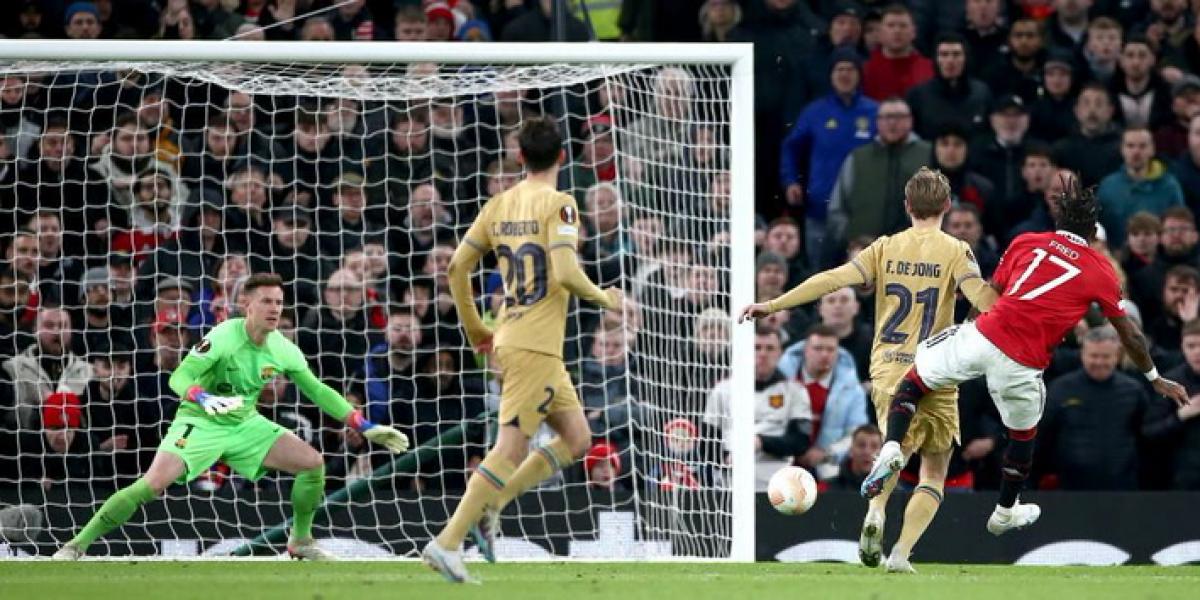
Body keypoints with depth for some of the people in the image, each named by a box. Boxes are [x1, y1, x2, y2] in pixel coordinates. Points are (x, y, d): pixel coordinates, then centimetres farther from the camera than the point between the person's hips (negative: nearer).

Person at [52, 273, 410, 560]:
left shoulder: (283, 351, -6)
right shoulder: (224, 338, -24)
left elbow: (318, 391, 5)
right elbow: (179, 378, -27)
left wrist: (365, 427, 1)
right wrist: (205, 399, -48)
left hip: (245, 424, 6)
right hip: (200, 423, -6)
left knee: (312, 462, -5)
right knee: (154, 482, -26)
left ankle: (301, 542, 17)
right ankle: (78, 545, -16)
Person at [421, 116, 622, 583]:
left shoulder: (499, 205, 10)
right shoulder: (558, 204, -10)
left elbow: (457, 267, 9)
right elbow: (565, 273, -21)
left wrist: (475, 329, 19)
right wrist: (603, 298, -2)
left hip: (508, 339, 8)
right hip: (536, 346, -8)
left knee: (576, 440, 16)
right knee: (511, 449, -9)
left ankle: (488, 508, 9)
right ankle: (448, 541, -14)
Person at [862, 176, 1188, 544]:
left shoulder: (1027, 243, 14)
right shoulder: (1100, 270, 11)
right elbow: (1129, 333, 18)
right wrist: (1155, 379, 31)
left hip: (982, 336, 0)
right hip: (1022, 366, 0)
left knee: (914, 379, 18)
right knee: (1023, 434, 26)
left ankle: (891, 449, -7)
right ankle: (1005, 513, 45)